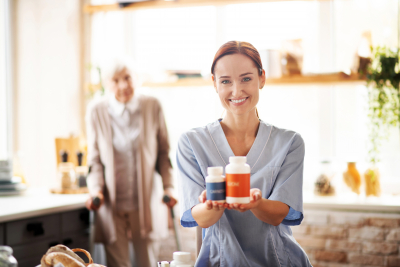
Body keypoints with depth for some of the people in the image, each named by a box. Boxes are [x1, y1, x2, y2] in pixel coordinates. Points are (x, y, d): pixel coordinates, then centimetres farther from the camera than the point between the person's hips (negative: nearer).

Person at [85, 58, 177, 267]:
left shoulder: (152, 107, 1)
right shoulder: (97, 111, 1)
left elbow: (164, 152, 7)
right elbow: (95, 158, 6)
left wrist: (168, 186, -2)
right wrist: (96, 189, -7)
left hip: (145, 202, 0)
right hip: (111, 204, 0)